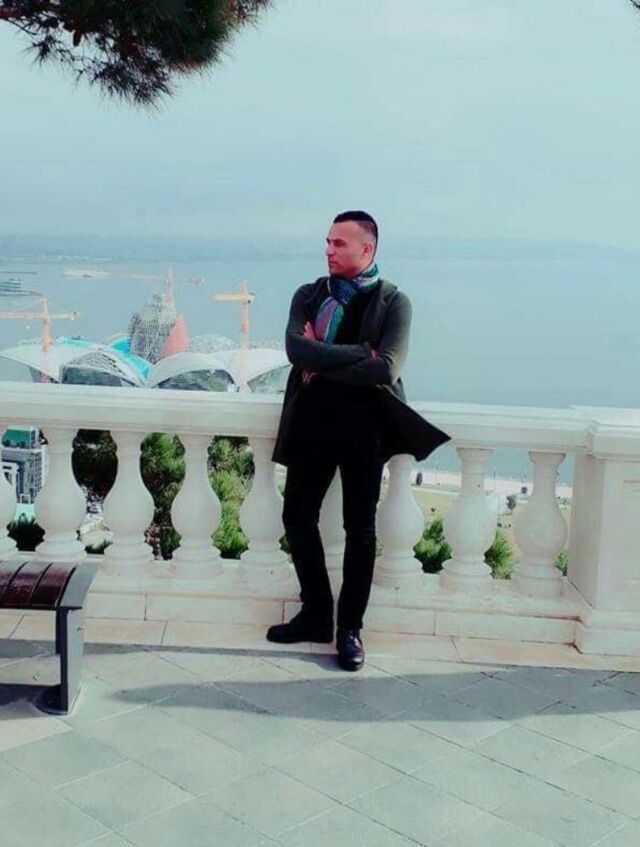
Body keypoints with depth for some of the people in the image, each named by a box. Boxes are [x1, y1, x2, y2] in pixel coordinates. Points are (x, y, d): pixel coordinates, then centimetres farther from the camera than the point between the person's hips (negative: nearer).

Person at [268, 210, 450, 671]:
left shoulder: (393, 302, -4)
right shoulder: (309, 295, 7)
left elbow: (386, 369, -18)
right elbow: (296, 349, -11)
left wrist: (321, 365, -13)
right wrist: (358, 353, -18)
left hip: (364, 426, -3)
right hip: (312, 422, 4)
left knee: (360, 528, 5)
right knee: (298, 516, 7)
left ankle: (350, 628, 18)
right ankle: (316, 615, 24)